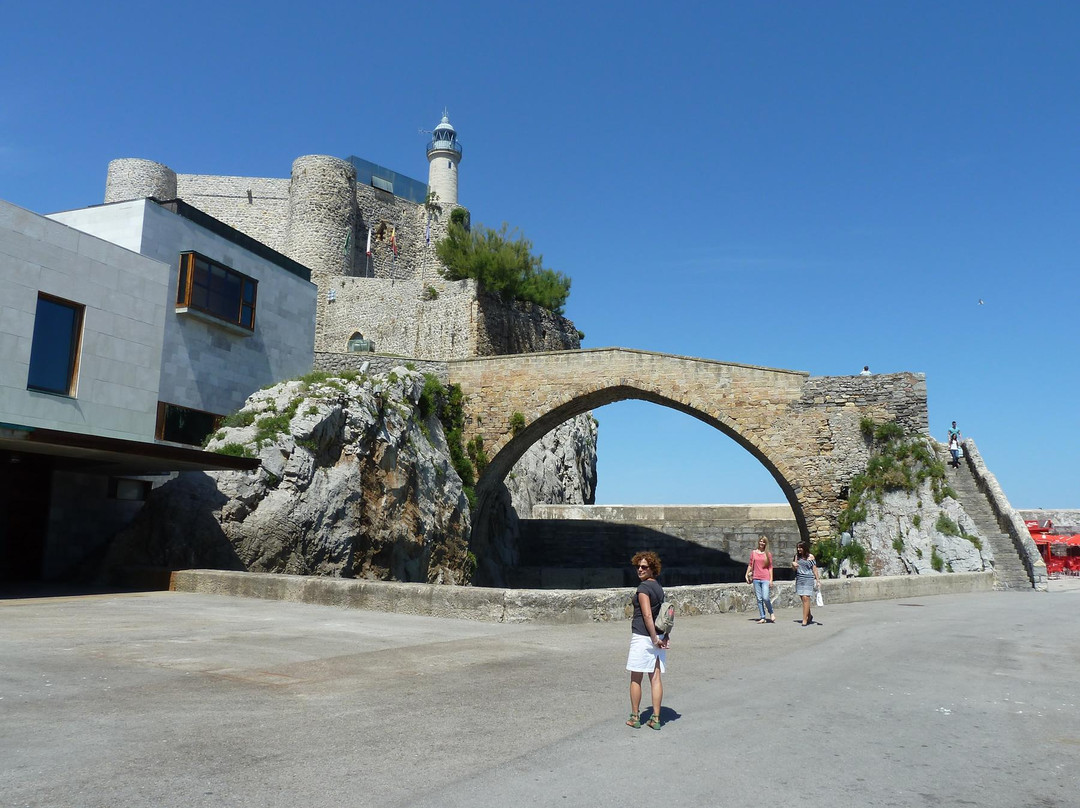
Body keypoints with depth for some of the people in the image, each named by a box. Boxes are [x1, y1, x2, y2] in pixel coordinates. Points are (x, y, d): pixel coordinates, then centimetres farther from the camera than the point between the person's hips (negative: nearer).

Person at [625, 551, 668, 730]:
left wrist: (654, 639, -15)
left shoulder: (643, 587, -14)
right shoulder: (658, 586, 12)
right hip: (659, 635, 8)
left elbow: (647, 615, -20)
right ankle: (655, 719, 10)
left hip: (642, 636, -8)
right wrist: (665, 635, 11)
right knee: (656, 677, 8)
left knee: (636, 679, 5)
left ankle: (635, 717, 14)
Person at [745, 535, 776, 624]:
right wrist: (747, 575, 10)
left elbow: (770, 567, 5)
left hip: (765, 578, -2)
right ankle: (762, 617, 8)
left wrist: (771, 579, -1)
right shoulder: (753, 553, 9)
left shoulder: (768, 554, 5)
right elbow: (750, 565, 15)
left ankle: (771, 613, 12)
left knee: (765, 598, -12)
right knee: (759, 599, 2)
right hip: (756, 578, 2)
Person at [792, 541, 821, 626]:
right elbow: (794, 568, 13)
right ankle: (809, 616, 31)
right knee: (803, 598, 10)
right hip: (799, 579, 5)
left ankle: (805, 620, -12)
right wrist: (793, 564, -8)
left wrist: (818, 580, 1)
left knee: (806, 598, -13)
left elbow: (814, 569, 2)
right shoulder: (797, 556, 11)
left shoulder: (810, 557, -1)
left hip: (808, 579, -5)